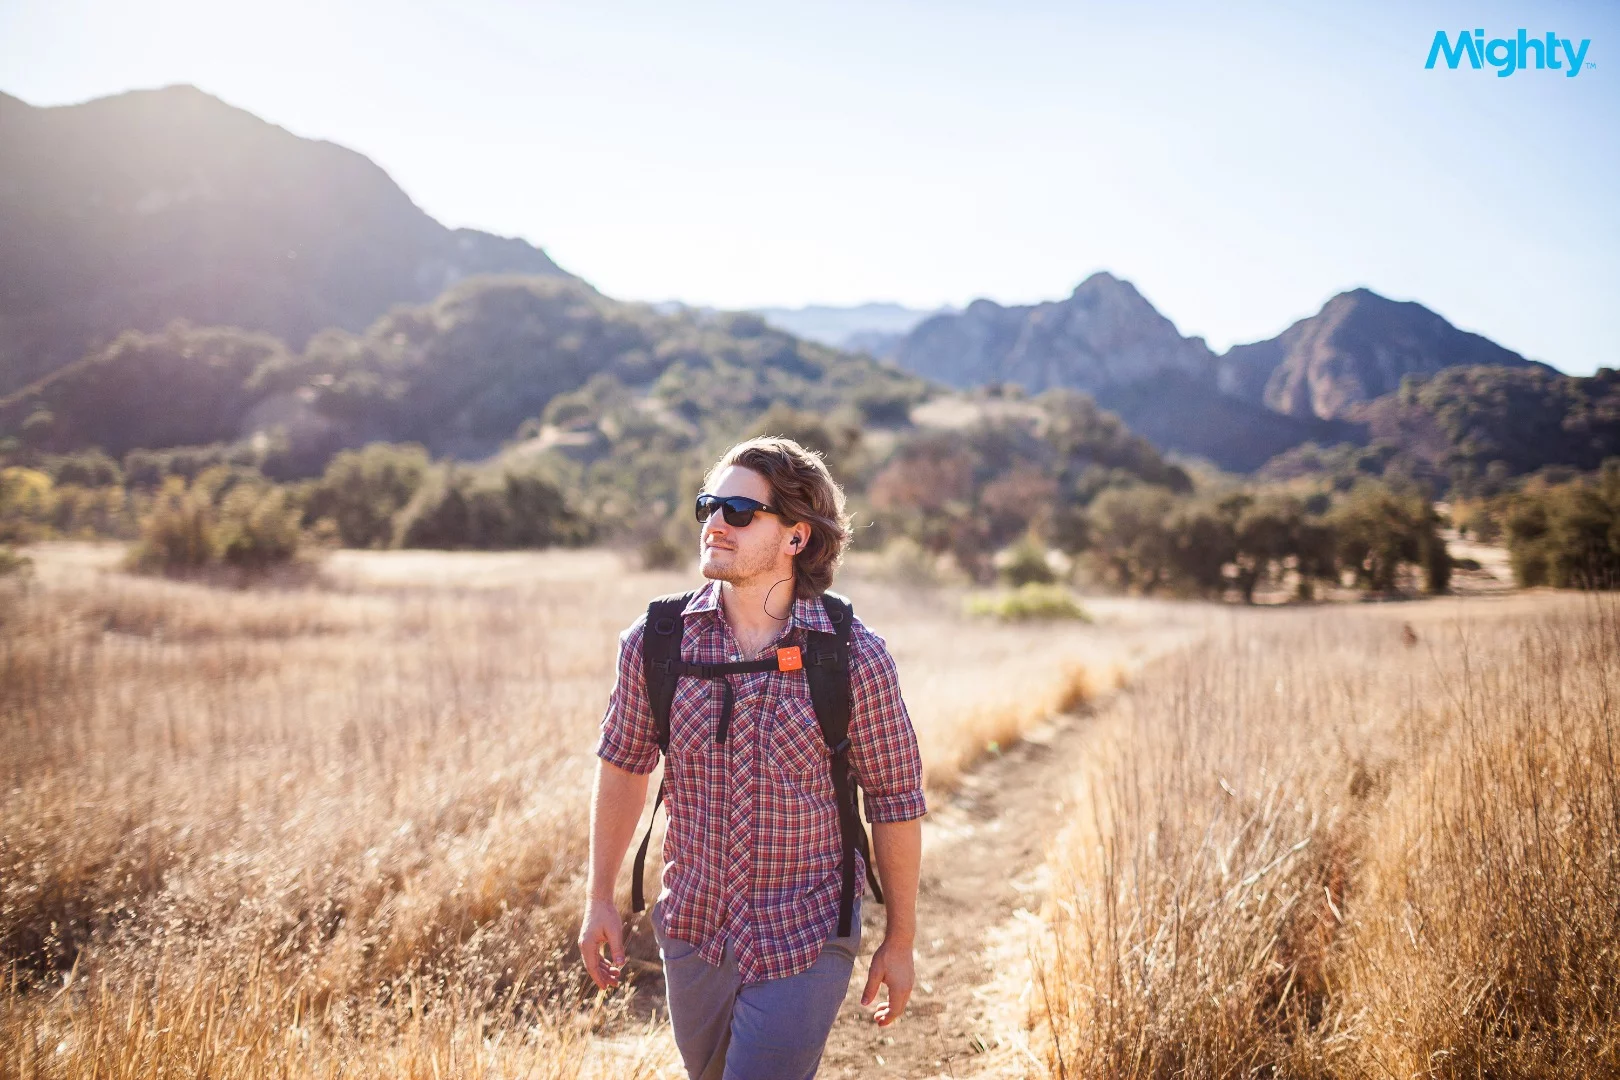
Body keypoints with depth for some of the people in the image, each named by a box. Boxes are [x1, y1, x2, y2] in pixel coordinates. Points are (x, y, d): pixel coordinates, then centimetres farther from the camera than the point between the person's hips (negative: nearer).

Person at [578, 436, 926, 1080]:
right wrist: (599, 900, 9)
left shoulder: (855, 657, -15)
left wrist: (900, 939, 1)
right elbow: (623, 765, 6)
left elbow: (895, 800, -5)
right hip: (691, 932, 4)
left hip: (804, 943, -3)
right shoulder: (655, 642, -8)